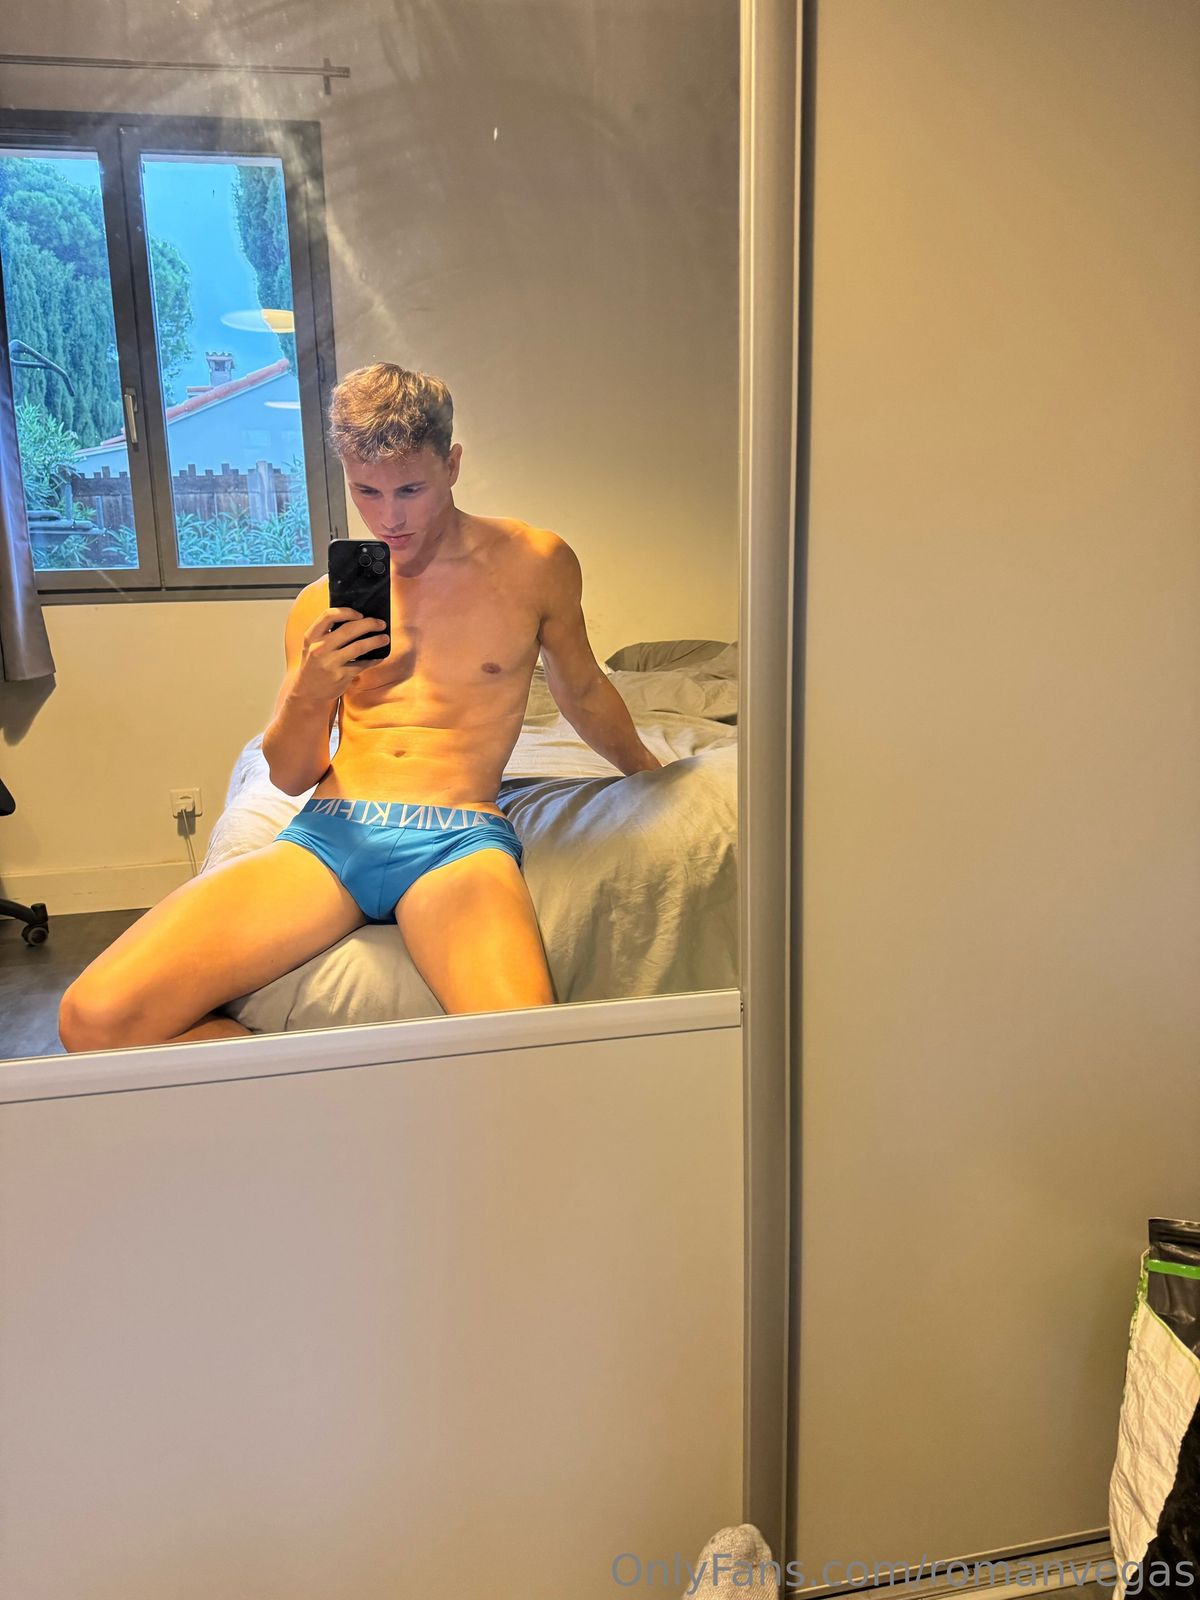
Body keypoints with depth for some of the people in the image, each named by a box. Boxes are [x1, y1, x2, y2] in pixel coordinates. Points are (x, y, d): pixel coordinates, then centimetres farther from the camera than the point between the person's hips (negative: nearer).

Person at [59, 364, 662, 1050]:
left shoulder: (536, 564, 9)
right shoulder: (323, 605, 14)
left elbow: (583, 691, 27)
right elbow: (291, 777, 17)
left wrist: (649, 771, 41)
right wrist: (308, 696, -5)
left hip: (458, 838, -2)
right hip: (327, 833, 3)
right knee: (96, 1018, -20)